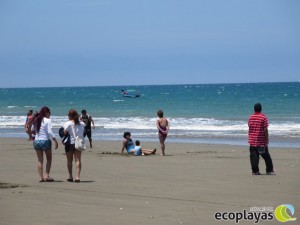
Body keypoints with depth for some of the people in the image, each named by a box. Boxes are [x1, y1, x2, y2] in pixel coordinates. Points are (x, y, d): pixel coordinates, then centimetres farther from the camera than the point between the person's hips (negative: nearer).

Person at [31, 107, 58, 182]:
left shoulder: (36, 120, 7)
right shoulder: (47, 120, -10)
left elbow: (32, 130, 9)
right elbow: (49, 132, -16)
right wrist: (55, 141, -12)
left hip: (36, 141, 5)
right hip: (45, 141, -5)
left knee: (40, 160, 9)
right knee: (49, 159, 10)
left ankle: (41, 177, 5)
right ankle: (47, 175, 1)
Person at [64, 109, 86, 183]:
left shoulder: (68, 124, -10)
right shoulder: (82, 124, 3)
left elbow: (64, 133, -14)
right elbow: (83, 133, 6)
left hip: (70, 143, -3)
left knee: (69, 160, 11)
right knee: (78, 160, 0)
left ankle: (70, 177, 18)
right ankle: (78, 176, -11)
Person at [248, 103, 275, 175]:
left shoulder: (250, 117, 4)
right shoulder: (263, 117, -9)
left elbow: (249, 127, 10)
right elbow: (265, 129, -11)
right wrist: (267, 139, -5)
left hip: (252, 140, 3)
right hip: (261, 141, -3)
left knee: (254, 157, 3)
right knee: (266, 156, 8)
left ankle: (255, 171, 0)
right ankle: (269, 170, 12)